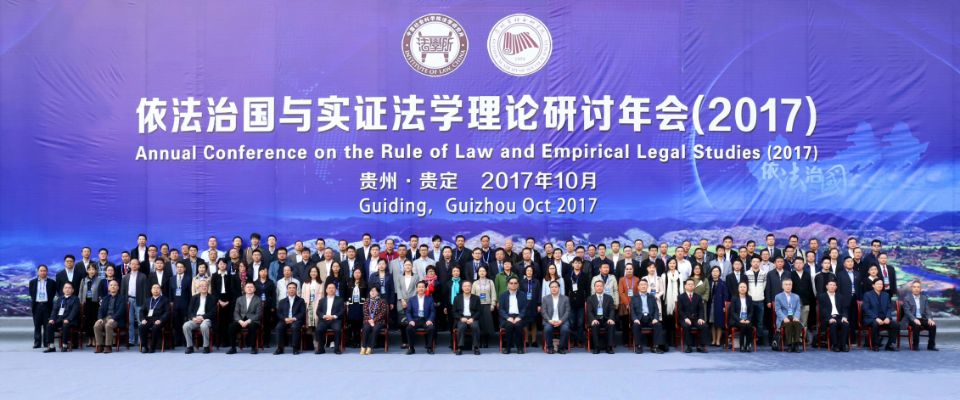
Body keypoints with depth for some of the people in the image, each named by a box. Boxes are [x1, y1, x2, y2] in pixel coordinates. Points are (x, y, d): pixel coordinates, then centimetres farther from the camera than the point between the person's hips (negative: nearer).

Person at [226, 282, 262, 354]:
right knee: (231, 326, -26)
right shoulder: (239, 299, 16)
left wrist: (248, 321, -18)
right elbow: (236, 313, 8)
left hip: (252, 321, -3)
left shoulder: (258, 300, 5)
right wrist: (240, 321, -12)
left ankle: (253, 348, -22)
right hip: (241, 320, 3)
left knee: (252, 326, -37)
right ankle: (233, 348, -15)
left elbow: (258, 314, -4)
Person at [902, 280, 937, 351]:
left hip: (922, 319, 4)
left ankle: (931, 345, -11)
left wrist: (930, 318, -14)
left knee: (933, 325, -22)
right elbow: (907, 312, -10)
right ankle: (915, 345, -22)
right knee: (916, 326, -35)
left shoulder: (924, 298, 15)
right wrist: (915, 319, -26)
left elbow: (927, 310, 7)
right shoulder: (907, 299, 2)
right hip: (912, 320, -4)